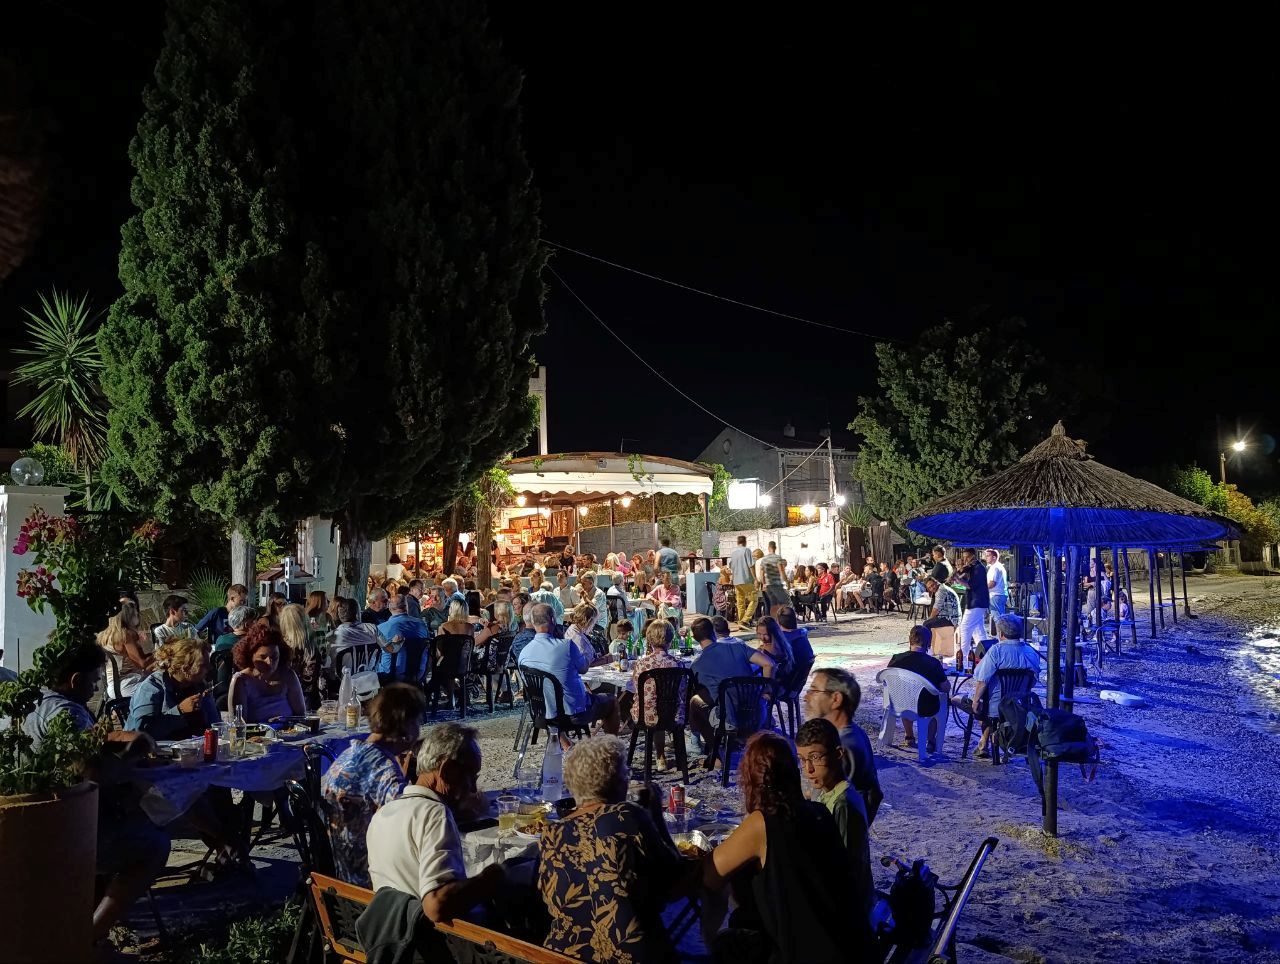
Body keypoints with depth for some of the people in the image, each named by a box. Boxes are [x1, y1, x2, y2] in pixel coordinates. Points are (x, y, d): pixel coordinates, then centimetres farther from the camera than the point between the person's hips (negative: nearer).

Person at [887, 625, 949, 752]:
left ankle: (910, 738, 47)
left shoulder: (896, 659, -15)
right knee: (941, 701, 32)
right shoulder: (934, 663, -21)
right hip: (926, 710, -2)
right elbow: (945, 688, -11)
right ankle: (931, 741, 34)